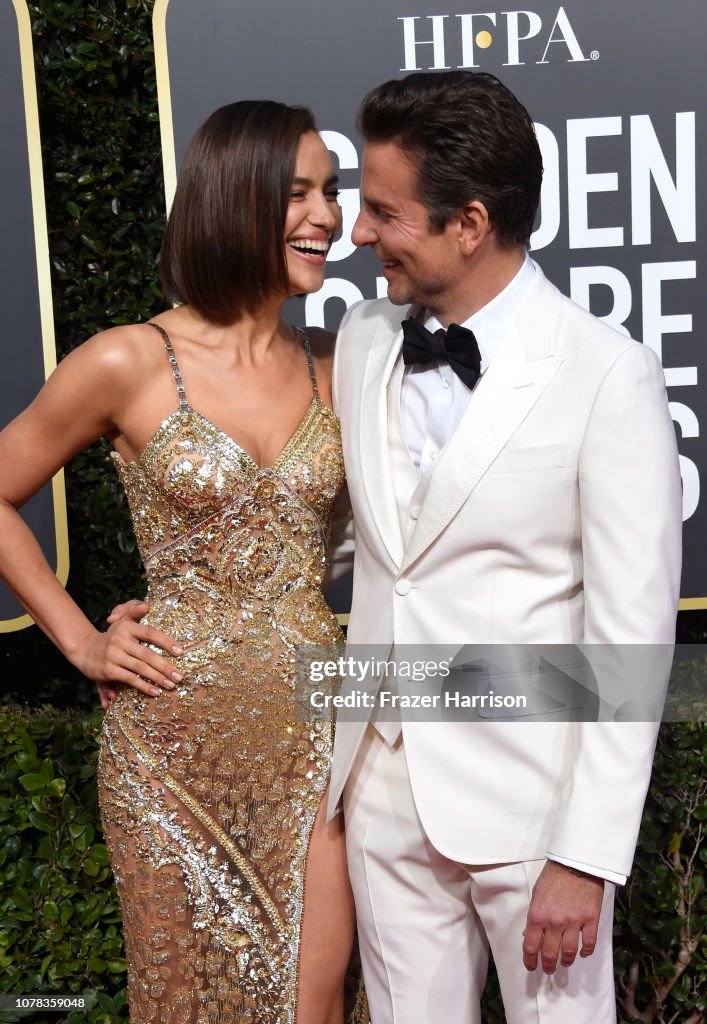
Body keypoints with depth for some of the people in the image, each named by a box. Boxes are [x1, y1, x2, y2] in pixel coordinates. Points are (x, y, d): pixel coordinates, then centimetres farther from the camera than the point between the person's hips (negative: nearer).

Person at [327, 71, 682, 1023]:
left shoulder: (608, 376, -14)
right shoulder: (362, 340, 3)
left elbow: (631, 633, -14)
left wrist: (587, 856, -15)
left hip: (529, 797, -5)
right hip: (383, 787, 5)